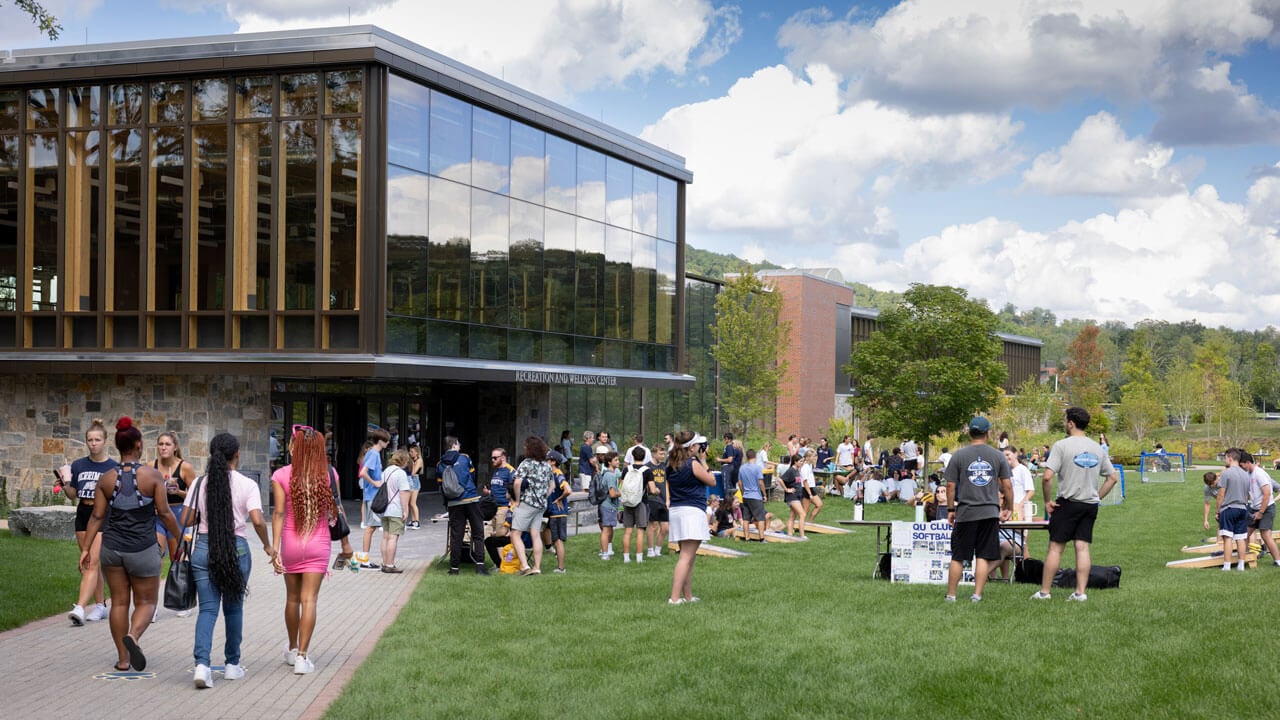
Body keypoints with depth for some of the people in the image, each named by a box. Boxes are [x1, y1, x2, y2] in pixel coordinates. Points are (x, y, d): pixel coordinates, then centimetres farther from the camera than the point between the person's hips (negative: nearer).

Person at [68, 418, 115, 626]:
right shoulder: (78, 465, 7)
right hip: (83, 515, 5)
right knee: (90, 564, 11)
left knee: (92, 563, -13)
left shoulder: (112, 467, -4)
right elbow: (73, 495, 12)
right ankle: (100, 605, 22)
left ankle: (80, 608, -21)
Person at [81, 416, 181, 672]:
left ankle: (122, 658, 14)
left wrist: (85, 549, 3)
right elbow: (164, 513, -8)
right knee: (146, 602, 8)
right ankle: (133, 636, -21)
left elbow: (97, 516, -1)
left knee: (119, 602, 12)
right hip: (143, 550, -3)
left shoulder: (106, 478, 0)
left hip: (112, 548, 3)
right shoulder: (153, 475, -9)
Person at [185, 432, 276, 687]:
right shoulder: (247, 485, -5)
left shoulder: (200, 484, 2)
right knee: (234, 608, 13)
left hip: (204, 548, 2)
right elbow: (257, 521, -14)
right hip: (236, 549, -1)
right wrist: (268, 546, 2)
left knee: (207, 609, 1)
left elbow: (186, 520, 0)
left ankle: (202, 664, -16)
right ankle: (232, 664, 22)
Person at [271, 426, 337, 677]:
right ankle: (302, 656, -6)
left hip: (291, 543, 0)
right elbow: (335, 510, 3)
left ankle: (292, 650, 31)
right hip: (318, 543, 0)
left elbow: (279, 513, -12)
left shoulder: (281, 475, -6)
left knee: (292, 597, 15)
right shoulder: (328, 474, -3)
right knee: (309, 599, -1)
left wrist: (275, 547, -12)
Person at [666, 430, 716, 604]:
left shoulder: (671, 464, 9)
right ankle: (674, 597, -15)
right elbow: (712, 482, -3)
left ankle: (688, 596, 21)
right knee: (686, 558, -9)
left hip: (676, 510, 8)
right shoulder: (693, 464, -13)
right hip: (692, 511, -8)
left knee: (689, 557, 17)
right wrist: (703, 461, 5)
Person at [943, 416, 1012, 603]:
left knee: (957, 557, 5)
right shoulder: (998, 456, 3)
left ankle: (951, 595, 10)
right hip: (990, 512, 1)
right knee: (983, 556, 4)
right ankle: (977, 594, 1)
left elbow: (950, 485, 0)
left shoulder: (959, 455, 0)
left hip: (965, 512, -1)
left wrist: (950, 509, 10)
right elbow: (1007, 486, 4)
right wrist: (1009, 509, 16)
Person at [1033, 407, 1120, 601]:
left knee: (1055, 547, 1)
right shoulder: (1097, 448, 8)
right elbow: (1114, 478, 12)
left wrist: (1047, 500, -6)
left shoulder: (1061, 445, -10)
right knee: (1083, 548, 6)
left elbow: (1047, 477, -18)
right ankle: (1080, 592, 3)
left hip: (1067, 503, -4)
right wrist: (1097, 497, 15)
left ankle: (1044, 591, 6)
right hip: (1090, 505, 4)